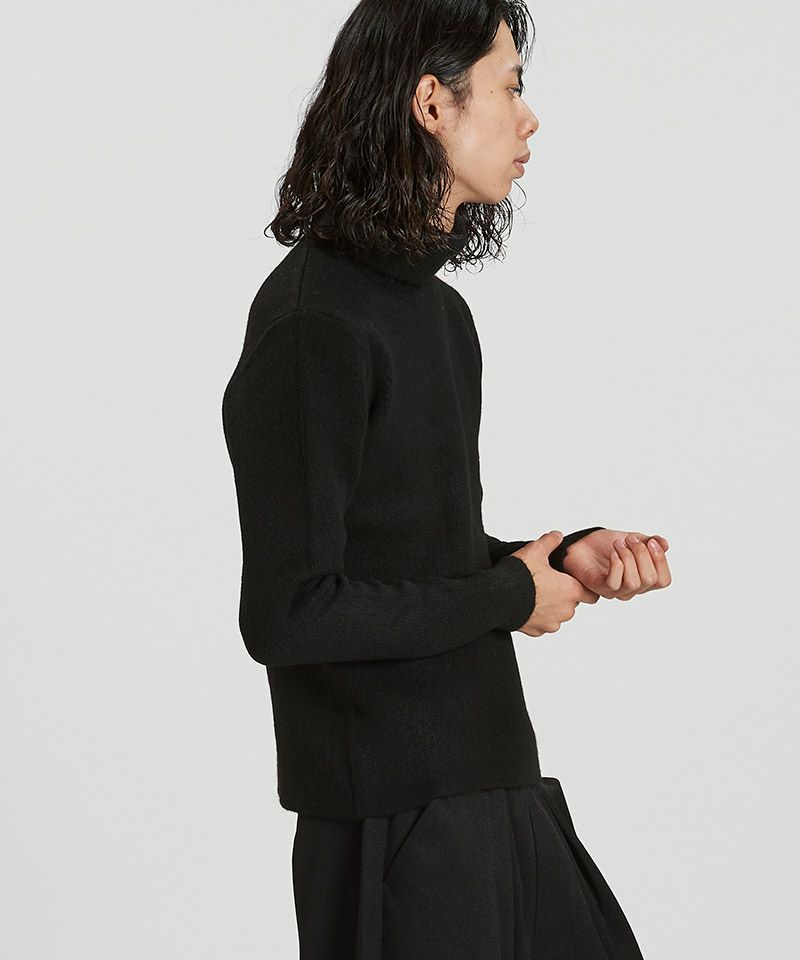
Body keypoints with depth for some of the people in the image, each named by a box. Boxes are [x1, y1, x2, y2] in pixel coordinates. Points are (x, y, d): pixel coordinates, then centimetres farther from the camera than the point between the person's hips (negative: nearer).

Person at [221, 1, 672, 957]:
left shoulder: (435, 307, 12)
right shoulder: (315, 321, -18)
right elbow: (289, 615, -22)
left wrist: (560, 557, 1)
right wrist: (513, 599, -13)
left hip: (493, 781, 9)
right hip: (395, 812, -9)